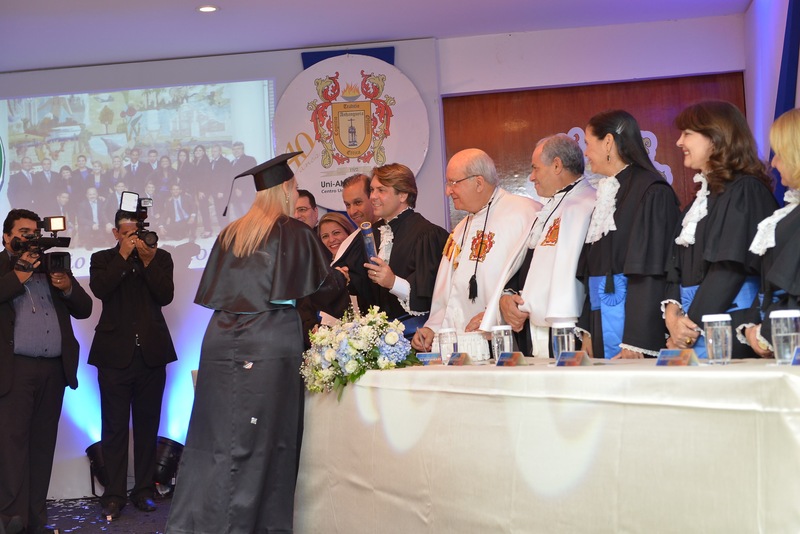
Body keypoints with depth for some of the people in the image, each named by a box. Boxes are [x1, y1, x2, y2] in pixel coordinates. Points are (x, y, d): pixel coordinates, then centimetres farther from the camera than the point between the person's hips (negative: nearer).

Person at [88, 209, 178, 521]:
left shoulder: (160, 257, 8)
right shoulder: (103, 259, 8)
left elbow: (166, 296, -6)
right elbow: (99, 289, -12)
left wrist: (148, 260, -12)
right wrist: (124, 256, -11)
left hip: (151, 353, 1)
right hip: (115, 354, -1)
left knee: (147, 425, 7)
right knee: (114, 427, 0)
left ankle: (144, 490, 16)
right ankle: (114, 495, 6)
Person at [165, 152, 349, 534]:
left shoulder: (229, 234, 12)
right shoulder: (293, 233, -3)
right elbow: (327, 284, 4)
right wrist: (341, 282, 25)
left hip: (222, 339, 6)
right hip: (270, 342, -5)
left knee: (216, 431, 9)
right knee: (264, 437, 1)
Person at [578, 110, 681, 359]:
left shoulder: (651, 192, -9)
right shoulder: (607, 194, 15)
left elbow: (652, 270, -16)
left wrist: (635, 341, -20)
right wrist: (587, 330, 12)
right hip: (602, 327, 7)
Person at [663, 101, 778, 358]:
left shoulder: (745, 190, -9)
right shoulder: (704, 195, 16)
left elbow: (732, 265, -17)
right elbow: (679, 264, 12)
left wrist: (692, 326, -15)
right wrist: (671, 308, -5)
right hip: (693, 320, 7)